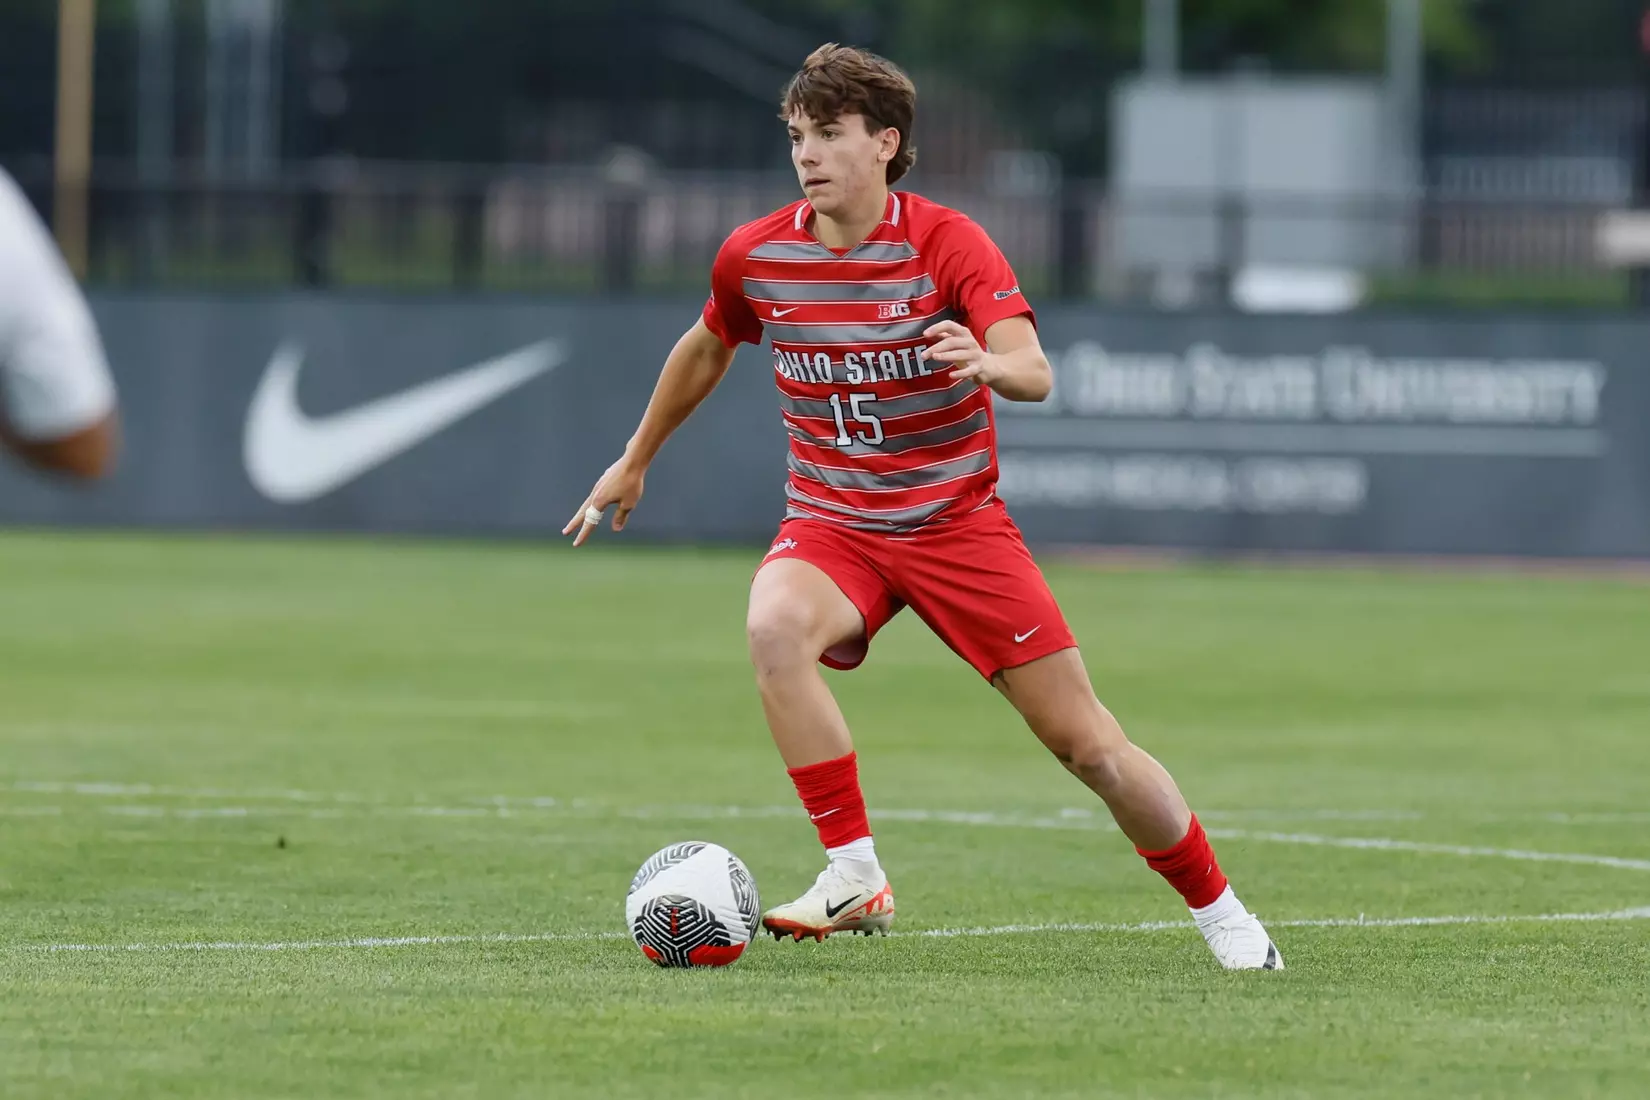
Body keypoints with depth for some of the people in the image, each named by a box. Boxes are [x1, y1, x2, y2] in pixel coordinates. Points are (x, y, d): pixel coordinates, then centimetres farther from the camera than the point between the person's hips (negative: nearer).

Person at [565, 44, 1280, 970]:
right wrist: (635, 462, 28)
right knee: (775, 625, -35)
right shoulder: (755, 257, -4)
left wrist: (987, 363, -51)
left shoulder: (946, 242, -14)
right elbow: (709, 348, 19)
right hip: (831, 525, 2)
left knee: (1090, 746, -4)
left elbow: (1035, 374, -27)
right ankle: (856, 877, -28)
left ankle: (1220, 911, 19)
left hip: (957, 521, -2)